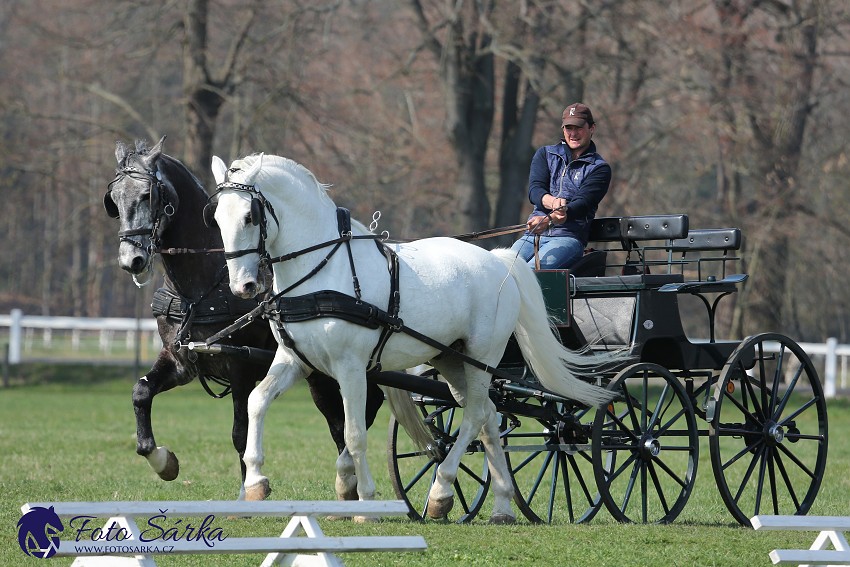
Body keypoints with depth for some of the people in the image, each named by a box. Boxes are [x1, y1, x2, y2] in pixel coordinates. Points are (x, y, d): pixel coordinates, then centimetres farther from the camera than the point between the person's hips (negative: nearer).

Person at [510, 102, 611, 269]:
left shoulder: (599, 168, 8)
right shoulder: (545, 154, 20)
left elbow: (582, 204, -8)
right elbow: (534, 190, 3)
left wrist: (549, 220, -28)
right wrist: (551, 202, -24)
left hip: (569, 238, -3)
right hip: (532, 236, 3)